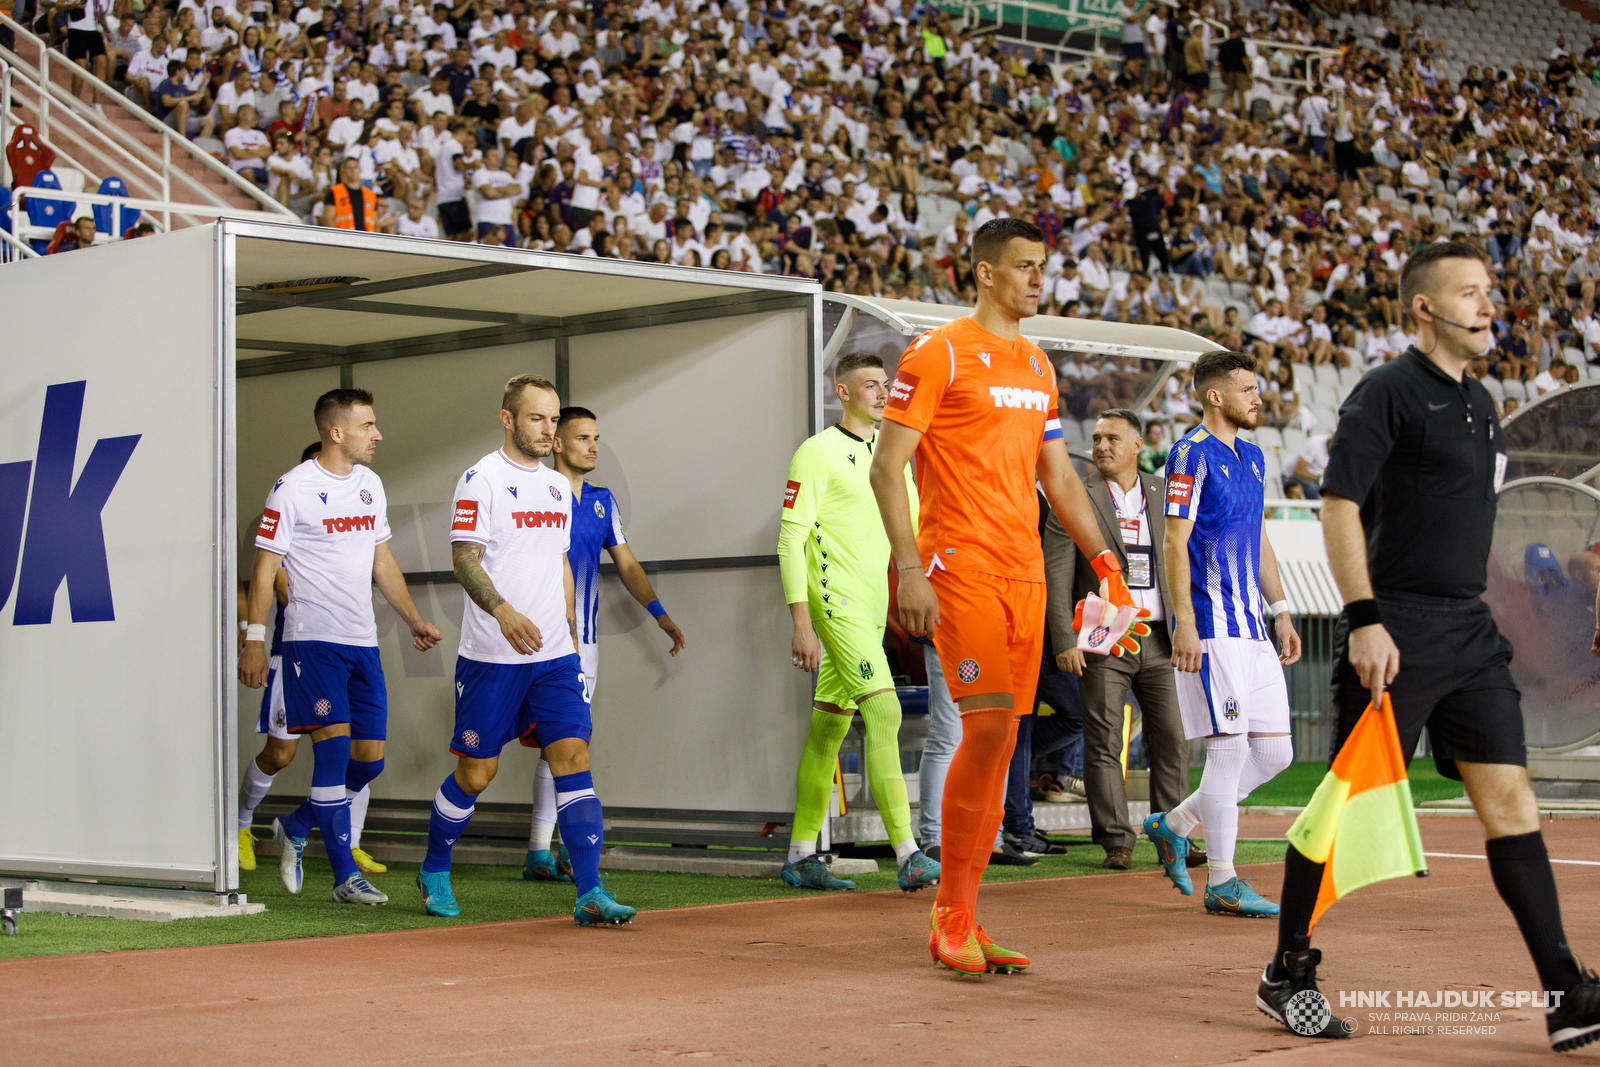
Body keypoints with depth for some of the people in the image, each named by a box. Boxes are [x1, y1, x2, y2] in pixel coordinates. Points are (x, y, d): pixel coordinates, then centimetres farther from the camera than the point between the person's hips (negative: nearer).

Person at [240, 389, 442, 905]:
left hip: (362, 641, 7)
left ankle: (294, 828, 29)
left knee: (369, 759, 5)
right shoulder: (293, 488, -9)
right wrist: (254, 638, -14)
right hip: (313, 640, -7)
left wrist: (414, 620, 16)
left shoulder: (370, 485, 13)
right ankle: (346, 876, -4)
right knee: (335, 749, -11)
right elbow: (265, 567, -8)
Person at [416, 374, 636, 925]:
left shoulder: (558, 486, 15)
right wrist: (505, 612, -31)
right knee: (476, 771, 3)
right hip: (491, 657, -5)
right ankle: (434, 872, 26)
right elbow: (465, 559, -16)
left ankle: (590, 894, -9)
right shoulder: (482, 479, -7)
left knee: (573, 757, -7)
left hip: (554, 656, 5)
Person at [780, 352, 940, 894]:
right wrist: (802, 622, -17)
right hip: (835, 601, -8)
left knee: (831, 726, 11)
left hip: (872, 606, 8)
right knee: (883, 712, -18)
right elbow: (790, 538, -11)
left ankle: (801, 857, 17)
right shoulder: (818, 452, -6)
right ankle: (908, 856, -22)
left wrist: (901, 468, 3)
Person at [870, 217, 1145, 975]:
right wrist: (909, 567, -17)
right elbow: (887, 466, -8)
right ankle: (952, 915, -4)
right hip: (961, 568, -7)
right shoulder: (940, 353, -4)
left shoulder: (1038, 366, 18)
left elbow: (1058, 475, 25)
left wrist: (1103, 559, 17)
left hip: (1024, 571, 7)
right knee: (989, 725, -16)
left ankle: (960, 920, 10)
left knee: (999, 739, 4)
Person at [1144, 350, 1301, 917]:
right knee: (1229, 747, -7)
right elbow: (1176, 541, -13)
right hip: (1211, 625, -9)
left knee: (1276, 751, 7)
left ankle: (1173, 825, 20)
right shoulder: (1192, 453, -8)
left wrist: (1281, 612, 18)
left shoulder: (1251, 456, 18)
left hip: (1251, 626, 9)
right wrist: (1184, 624, -19)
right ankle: (1222, 882, 1)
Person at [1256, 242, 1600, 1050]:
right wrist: (1364, 619, -22)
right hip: (1396, 634, -7)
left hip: (1470, 633, 8)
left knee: (1510, 801, 1)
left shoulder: (1478, 400, 18)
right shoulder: (1388, 392, -8)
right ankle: (1286, 975, 14)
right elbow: (1339, 505, -15)